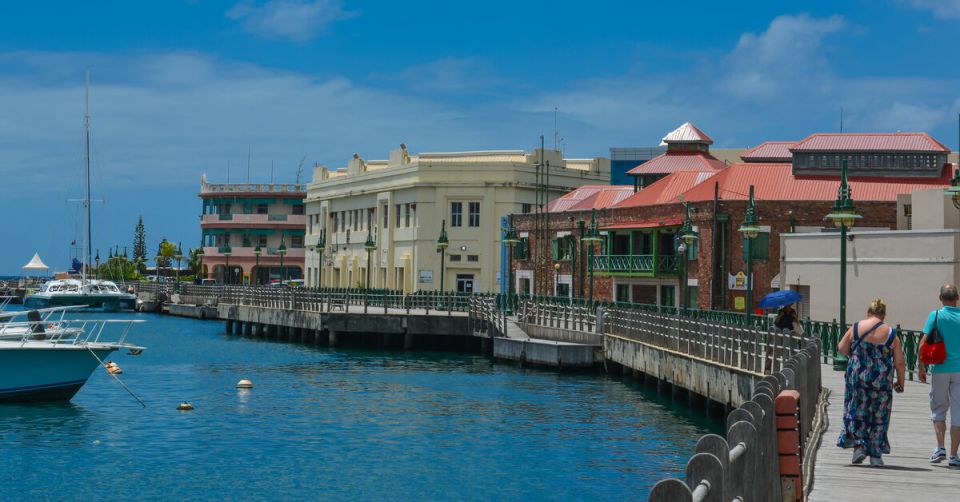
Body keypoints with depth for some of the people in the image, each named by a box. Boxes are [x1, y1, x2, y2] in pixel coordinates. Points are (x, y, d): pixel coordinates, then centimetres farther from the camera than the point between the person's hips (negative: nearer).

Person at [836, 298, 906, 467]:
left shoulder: (856, 328, -2)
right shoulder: (891, 334, -3)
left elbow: (841, 348, 5)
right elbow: (900, 363, -2)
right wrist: (900, 382, 11)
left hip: (857, 377, 0)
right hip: (881, 382, 0)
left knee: (856, 411, 11)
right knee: (879, 416, 9)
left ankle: (858, 445, -4)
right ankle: (876, 455, 11)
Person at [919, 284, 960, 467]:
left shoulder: (935, 316, -3)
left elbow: (923, 342, -8)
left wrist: (921, 367, -1)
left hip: (940, 370, -1)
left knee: (938, 409, 14)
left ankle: (940, 447, -1)